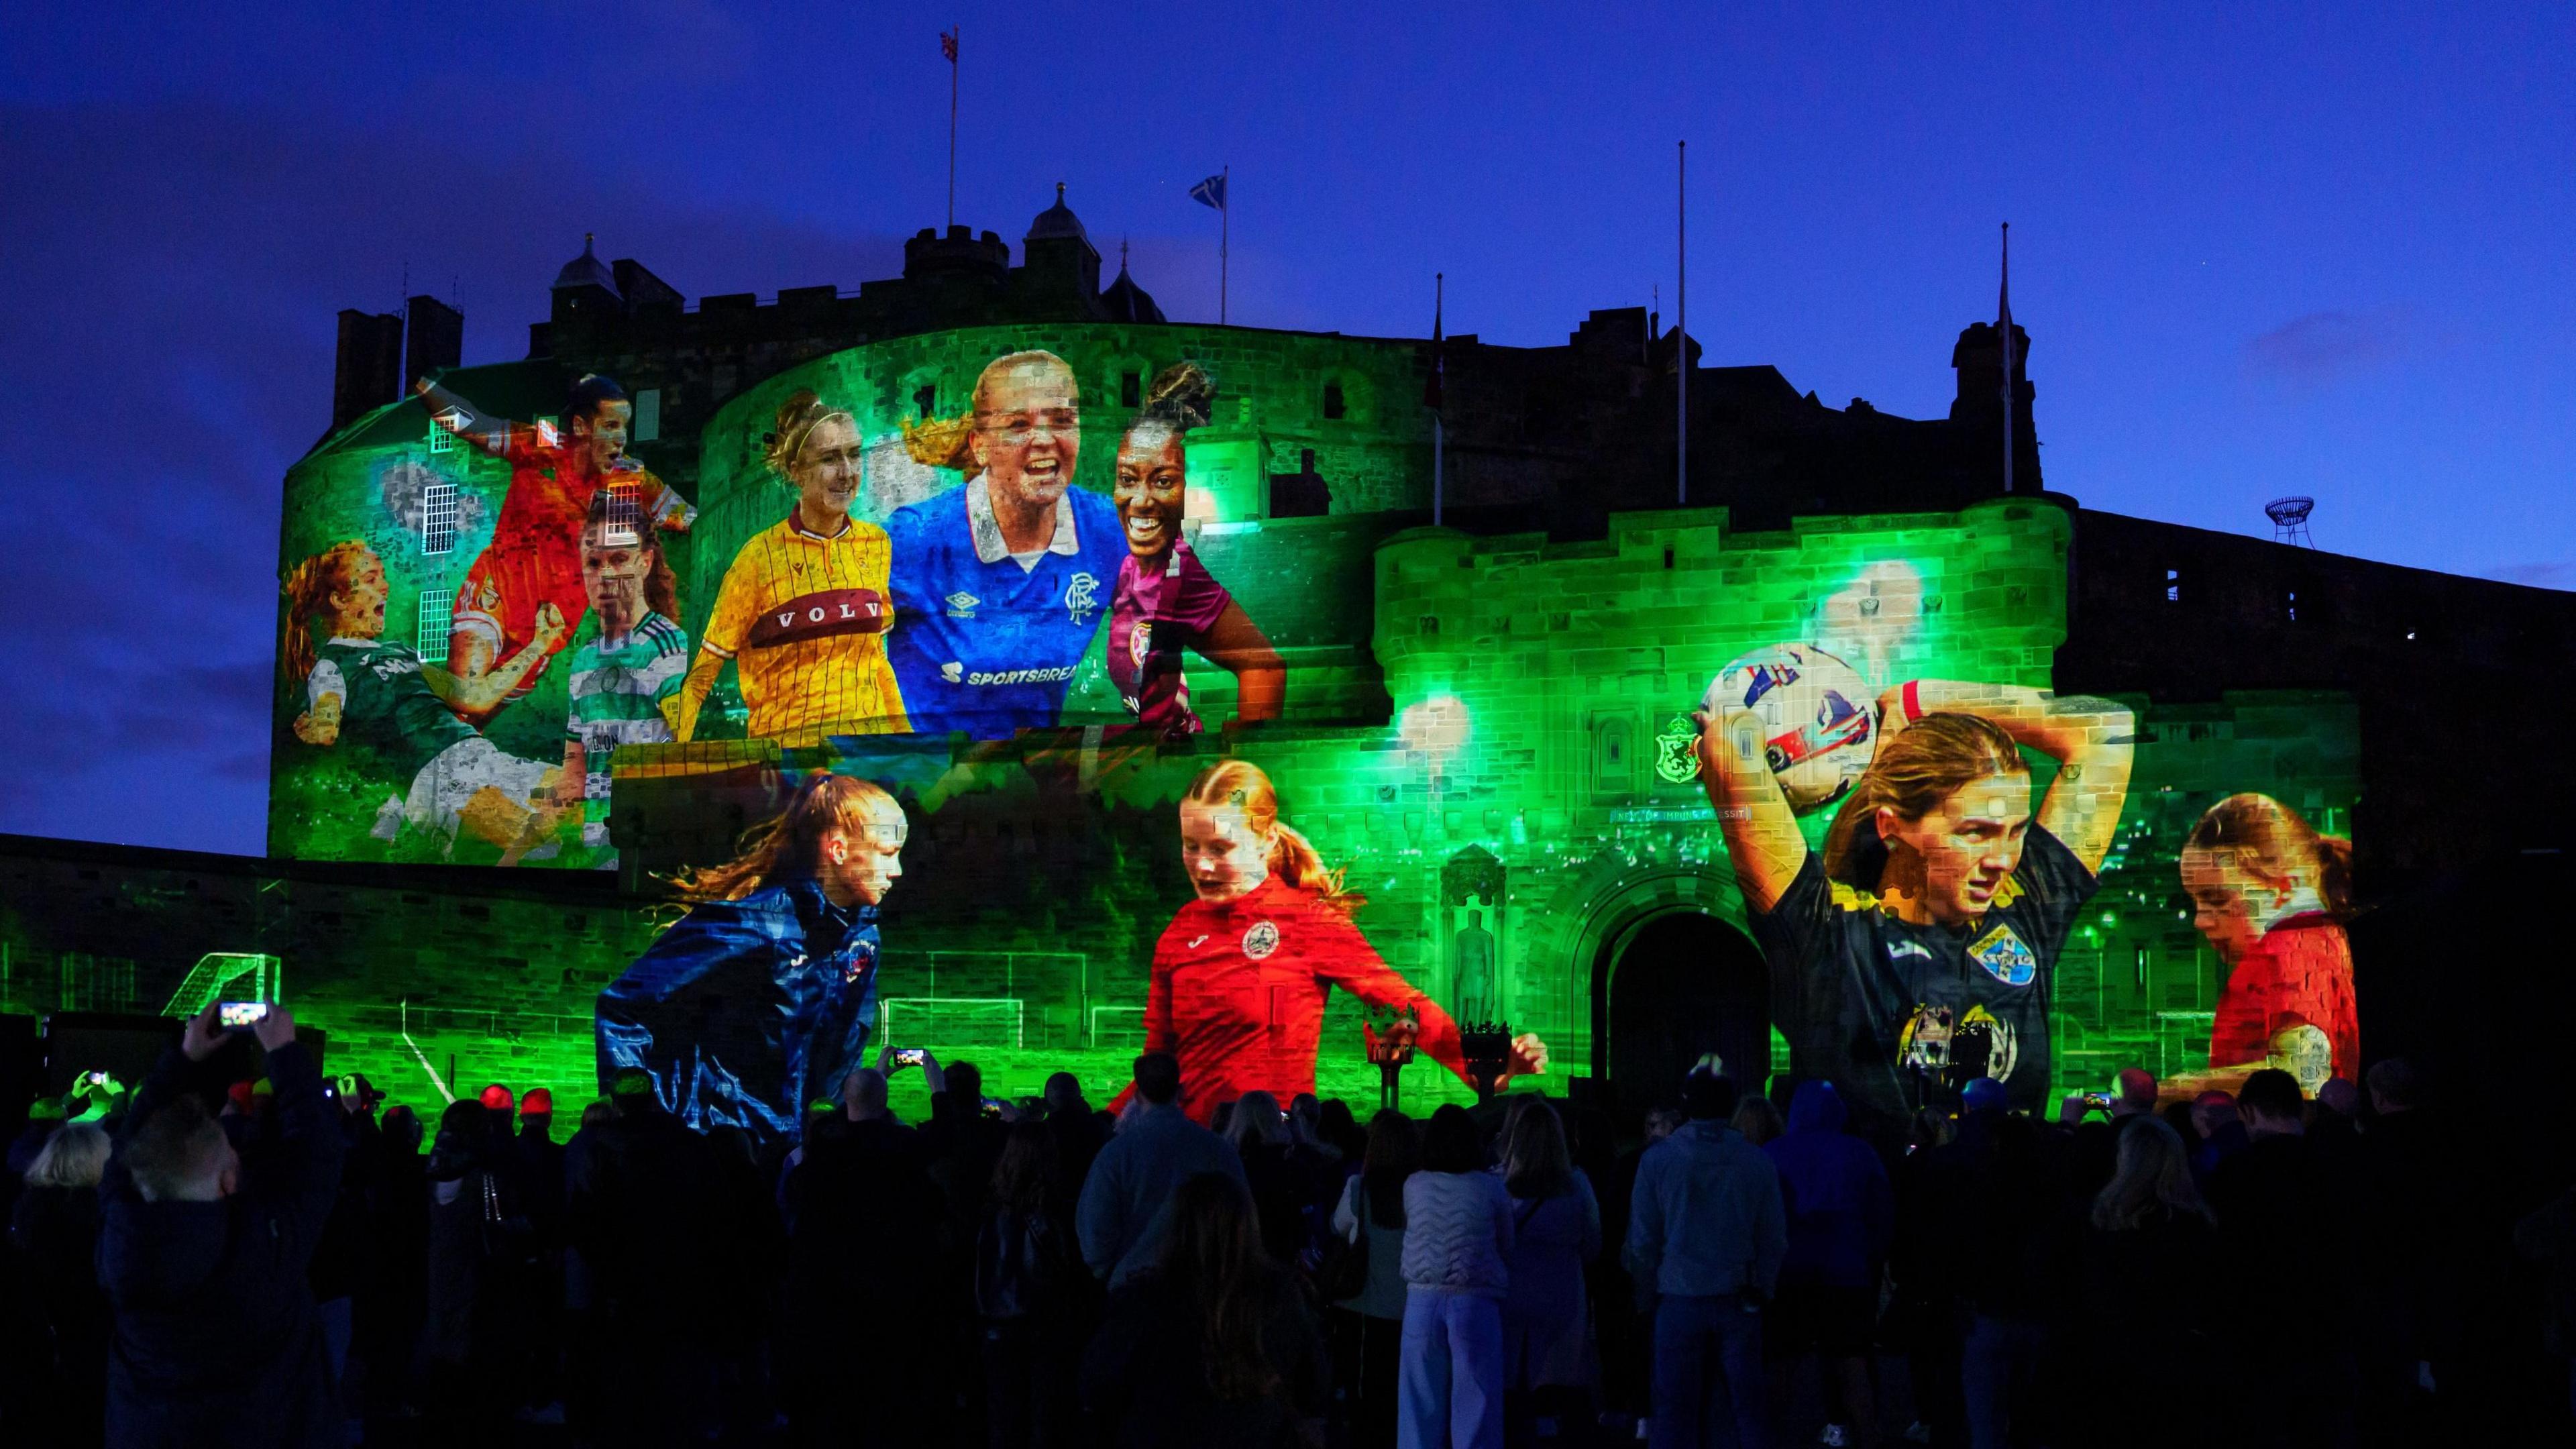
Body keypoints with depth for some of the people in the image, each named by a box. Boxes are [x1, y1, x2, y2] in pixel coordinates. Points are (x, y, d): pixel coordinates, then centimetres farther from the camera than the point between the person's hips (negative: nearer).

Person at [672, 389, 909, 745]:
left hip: (870, 730, 4)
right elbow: (703, 674, -3)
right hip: (784, 736, -4)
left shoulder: (876, 543, 6)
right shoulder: (762, 555, -7)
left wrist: (904, 731, 19)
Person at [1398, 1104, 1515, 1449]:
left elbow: (1408, 1234, 11)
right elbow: (1507, 1250, 5)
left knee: (1421, 1400, 10)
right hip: (1475, 1304, -2)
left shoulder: (1413, 1186, 2)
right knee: (1475, 1403, 3)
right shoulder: (1491, 1188, -2)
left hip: (1423, 1302, 2)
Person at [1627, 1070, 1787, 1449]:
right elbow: (1775, 1237, 3)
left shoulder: (1657, 1159, -6)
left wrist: (1652, 1288, 13)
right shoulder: (1756, 1161, -2)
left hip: (1680, 1300, -1)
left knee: (1674, 1407, 4)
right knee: (1748, 1405, 8)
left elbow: (1642, 1239, -2)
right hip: (1739, 1300, 1)